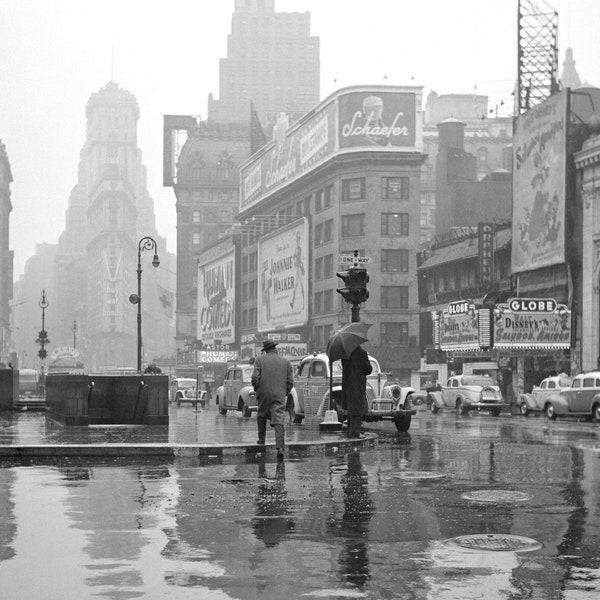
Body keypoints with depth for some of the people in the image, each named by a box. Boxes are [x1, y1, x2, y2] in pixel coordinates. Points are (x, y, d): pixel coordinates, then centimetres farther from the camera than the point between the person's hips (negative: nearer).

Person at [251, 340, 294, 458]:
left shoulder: (259, 360, 0)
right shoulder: (286, 362, 7)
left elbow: (255, 377, -9)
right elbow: (290, 382, 4)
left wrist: (256, 389, 8)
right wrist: (285, 392, 19)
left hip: (264, 394, -1)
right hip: (280, 395, 1)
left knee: (261, 416, 24)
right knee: (279, 421, -3)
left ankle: (261, 439, 28)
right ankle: (280, 447, -13)